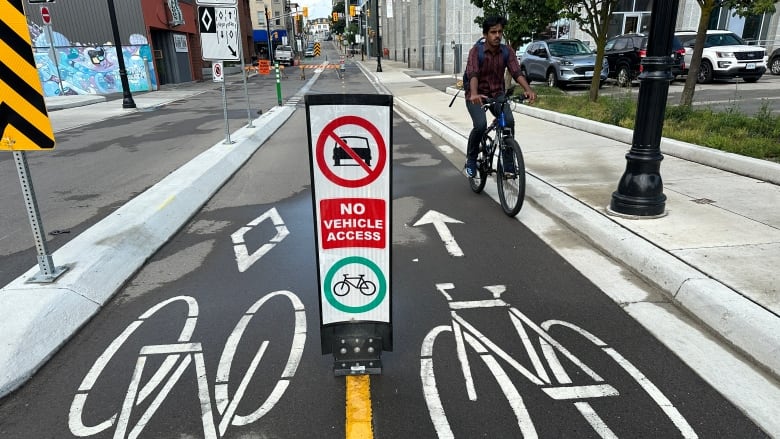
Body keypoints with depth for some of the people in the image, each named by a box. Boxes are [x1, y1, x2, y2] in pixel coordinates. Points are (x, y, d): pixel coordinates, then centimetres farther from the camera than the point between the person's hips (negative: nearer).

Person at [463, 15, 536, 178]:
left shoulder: (507, 52, -6)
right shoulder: (476, 51, -17)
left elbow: (517, 72, -19)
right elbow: (473, 74, -33)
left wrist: (528, 90, -38)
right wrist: (474, 94, -53)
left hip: (497, 94, 3)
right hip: (476, 96, -3)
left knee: (509, 121, -21)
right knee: (480, 124, -27)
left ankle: (508, 162, -6)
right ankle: (471, 159, -1)